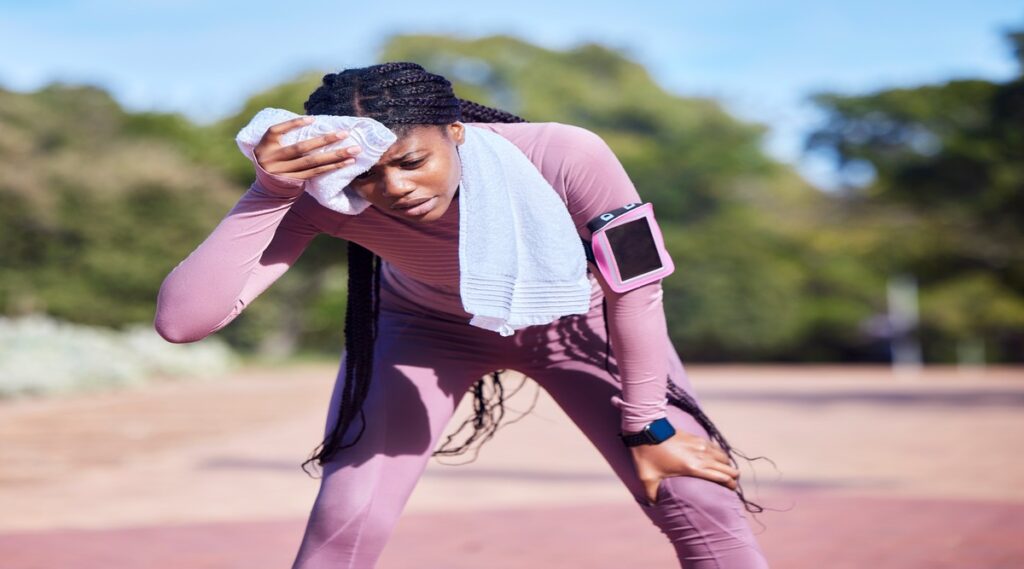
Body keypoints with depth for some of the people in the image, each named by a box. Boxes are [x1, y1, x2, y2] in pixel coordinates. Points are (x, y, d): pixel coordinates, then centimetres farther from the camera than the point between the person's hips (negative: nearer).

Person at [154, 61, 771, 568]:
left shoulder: (566, 158, -39)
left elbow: (634, 289, -21)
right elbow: (182, 319, -43)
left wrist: (648, 428, -12)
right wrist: (270, 195, -53)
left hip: (571, 318, 0)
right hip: (426, 329, 0)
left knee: (699, 501, -10)